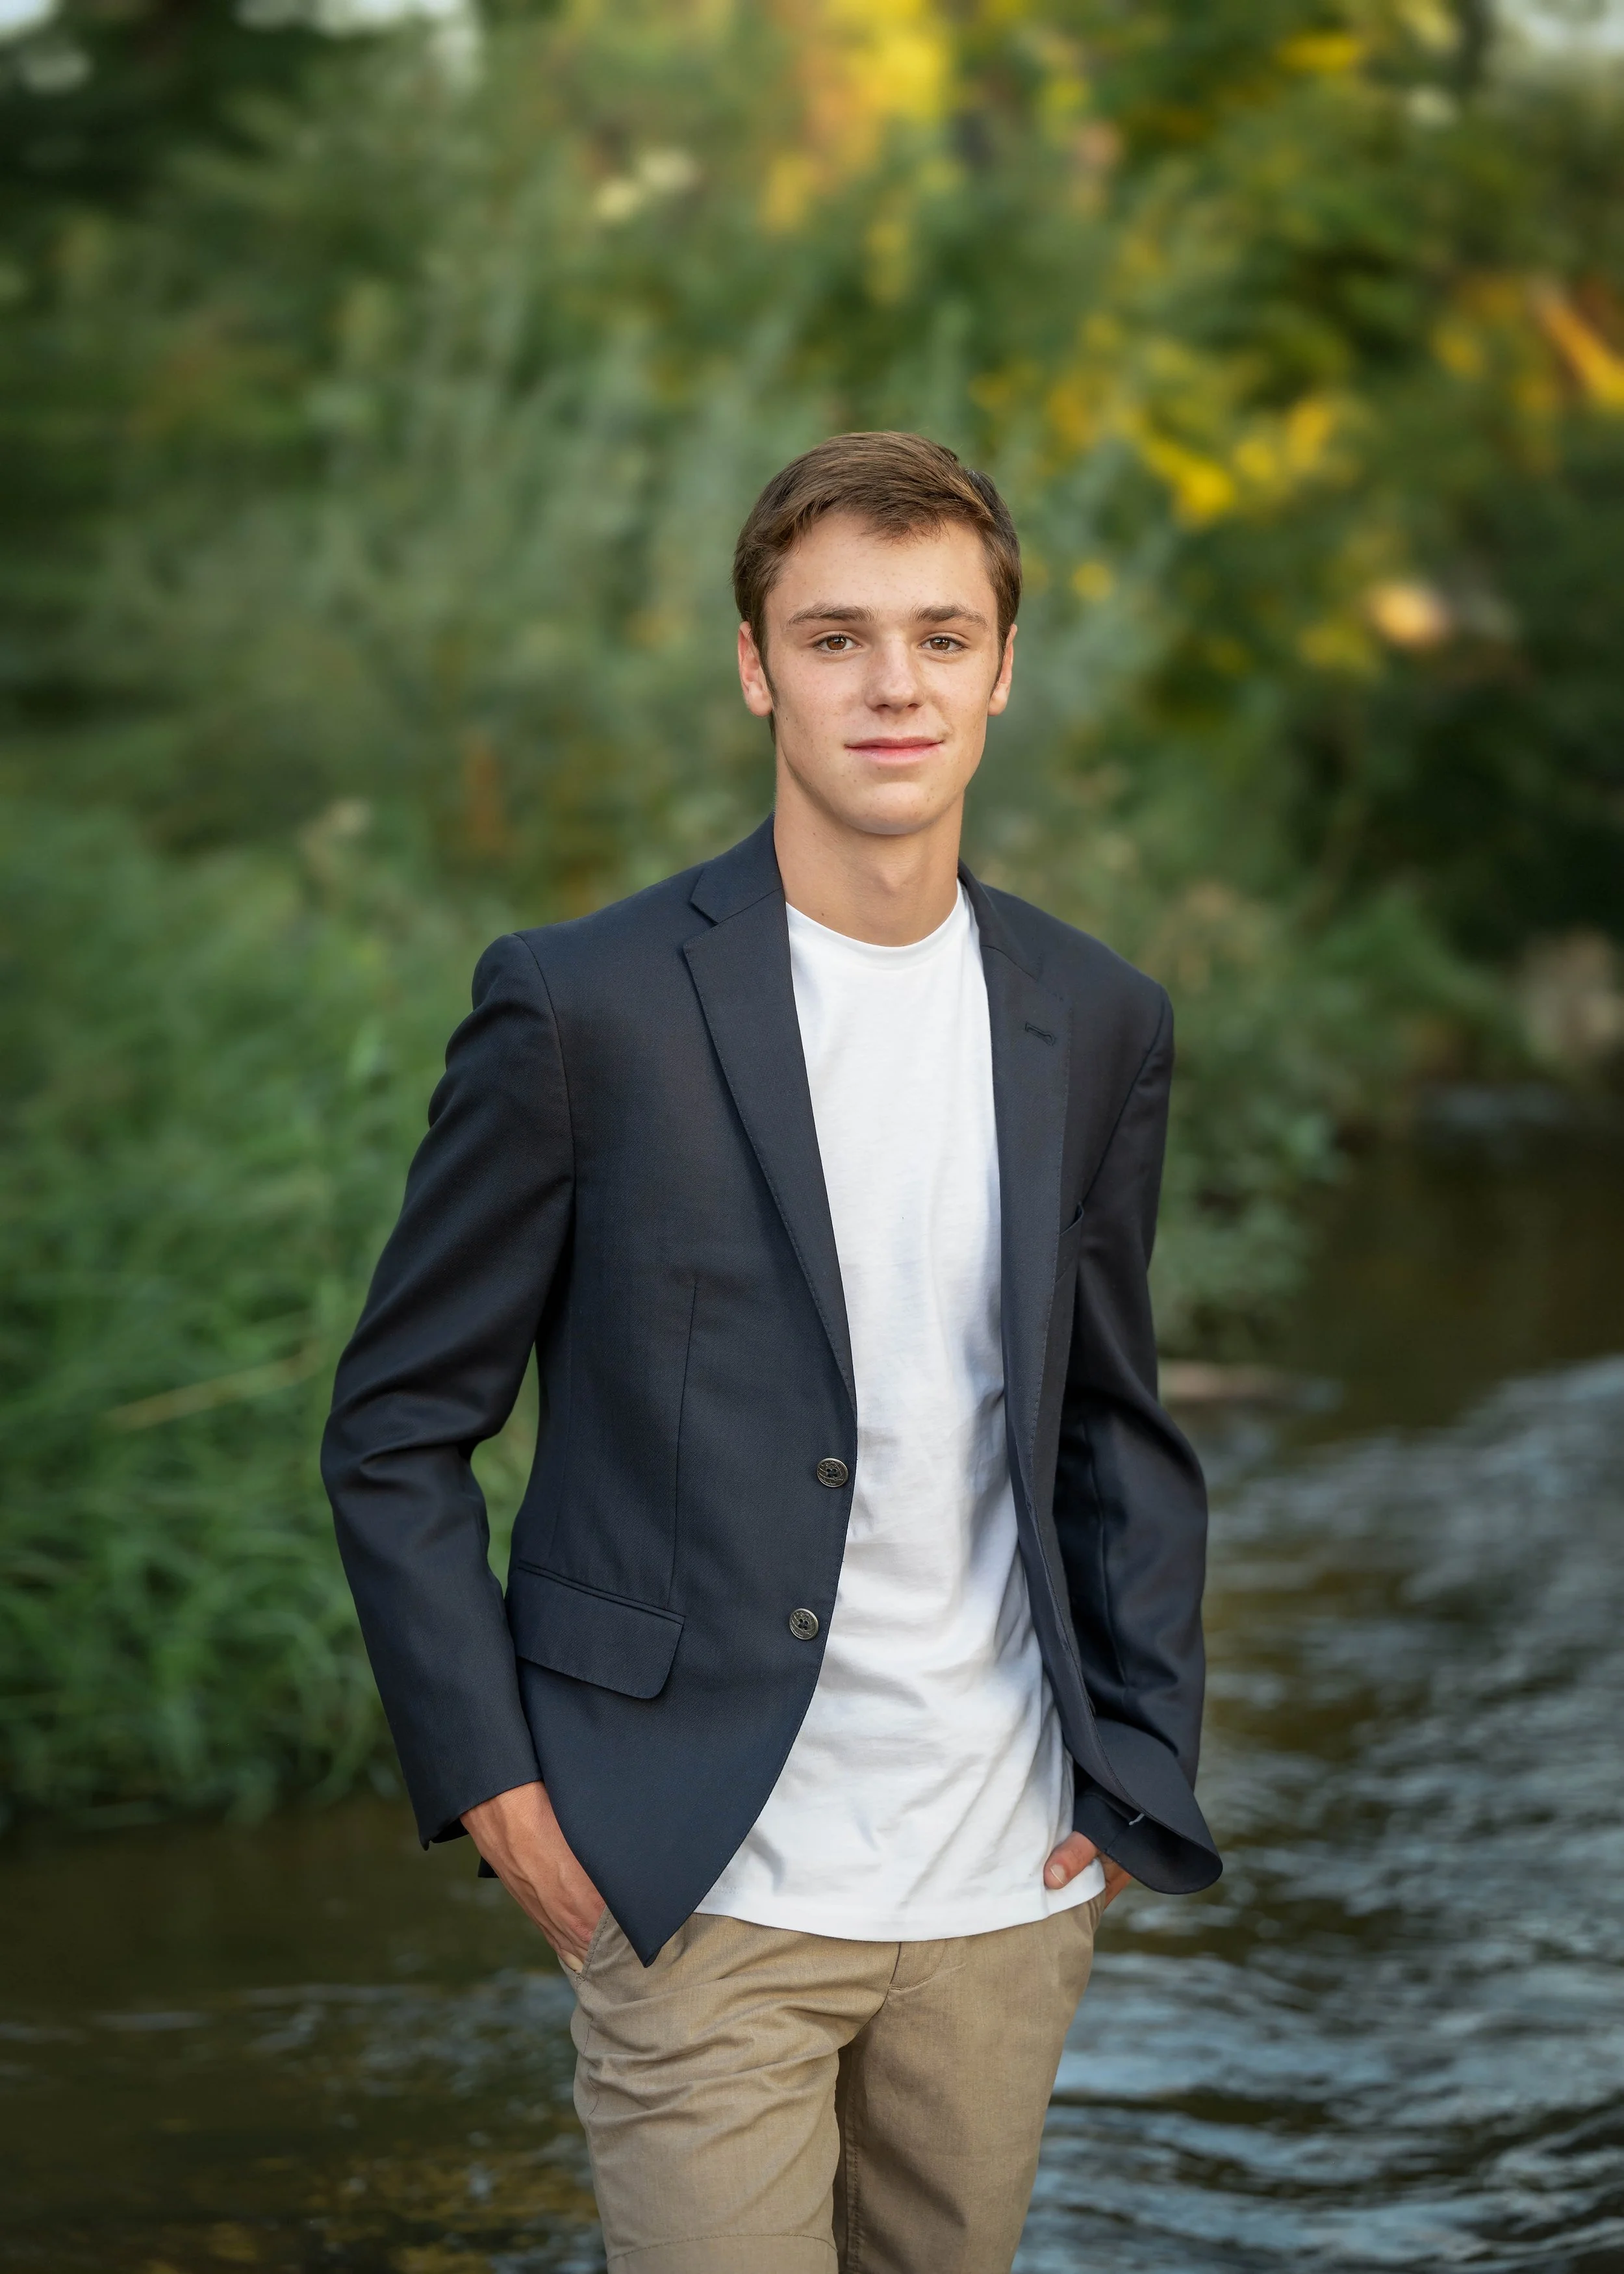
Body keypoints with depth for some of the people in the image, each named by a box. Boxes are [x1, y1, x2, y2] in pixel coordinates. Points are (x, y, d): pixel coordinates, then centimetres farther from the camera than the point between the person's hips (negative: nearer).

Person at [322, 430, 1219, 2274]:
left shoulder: (1096, 1028, 6)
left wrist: (1139, 1766, 7)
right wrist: (493, 1786, -7)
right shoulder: (582, 1007, -7)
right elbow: (396, 1432, -1)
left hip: (1007, 1891, 4)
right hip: (704, 1895, -4)